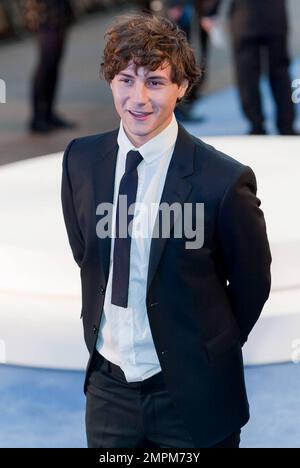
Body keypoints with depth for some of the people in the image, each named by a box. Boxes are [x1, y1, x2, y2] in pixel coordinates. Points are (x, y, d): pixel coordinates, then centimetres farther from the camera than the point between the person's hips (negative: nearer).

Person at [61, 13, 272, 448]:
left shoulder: (225, 180, -19)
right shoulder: (81, 159, -4)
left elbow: (251, 283, -5)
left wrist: (210, 353, 6)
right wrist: (99, 326, 13)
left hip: (192, 396, -4)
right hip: (107, 385, 4)